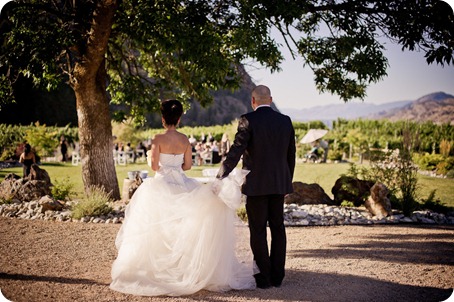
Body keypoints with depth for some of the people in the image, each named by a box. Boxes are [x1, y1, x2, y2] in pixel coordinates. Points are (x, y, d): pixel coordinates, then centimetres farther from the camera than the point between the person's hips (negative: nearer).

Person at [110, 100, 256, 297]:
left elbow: (154, 166, -13)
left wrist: (149, 156, 7)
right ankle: (186, 267, 14)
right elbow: (187, 165, 5)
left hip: (161, 186, -3)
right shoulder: (185, 139, 1)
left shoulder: (158, 139, -11)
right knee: (182, 227, 13)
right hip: (181, 186, 4)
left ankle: (158, 268, 10)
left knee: (159, 227, 7)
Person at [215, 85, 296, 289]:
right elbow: (291, 155, 10)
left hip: (256, 184, -5)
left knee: (258, 230, 4)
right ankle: (277, 276, 17)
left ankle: (264, 277, 9)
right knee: (278, 228, 11)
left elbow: (235, 151, -16)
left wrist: (220, 178, -13)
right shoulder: (285, 121, 5)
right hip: (279, 183, 5)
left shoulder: (248, 120, -9)